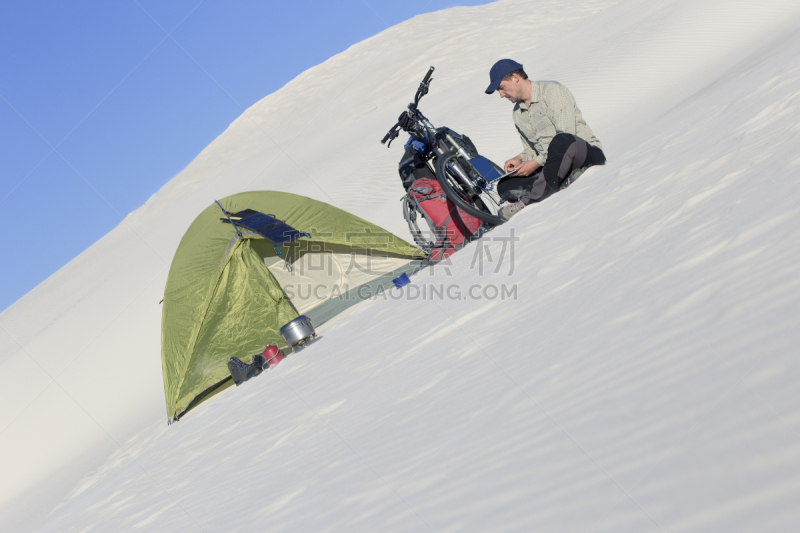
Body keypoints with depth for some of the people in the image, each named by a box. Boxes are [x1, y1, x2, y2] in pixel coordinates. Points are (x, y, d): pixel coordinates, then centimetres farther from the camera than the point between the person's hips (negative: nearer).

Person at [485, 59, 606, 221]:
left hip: (589, 154, -7)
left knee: (561, 141, -43)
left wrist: (536, 162, -19)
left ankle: (528, 200, -38)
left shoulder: (552, 90, -8)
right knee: (504, 186, -14)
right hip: (552, 164, 7)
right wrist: (520, 159, -2)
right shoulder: (517, 113, 15)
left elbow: (566, 136, -18)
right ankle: (563, 182, -30)